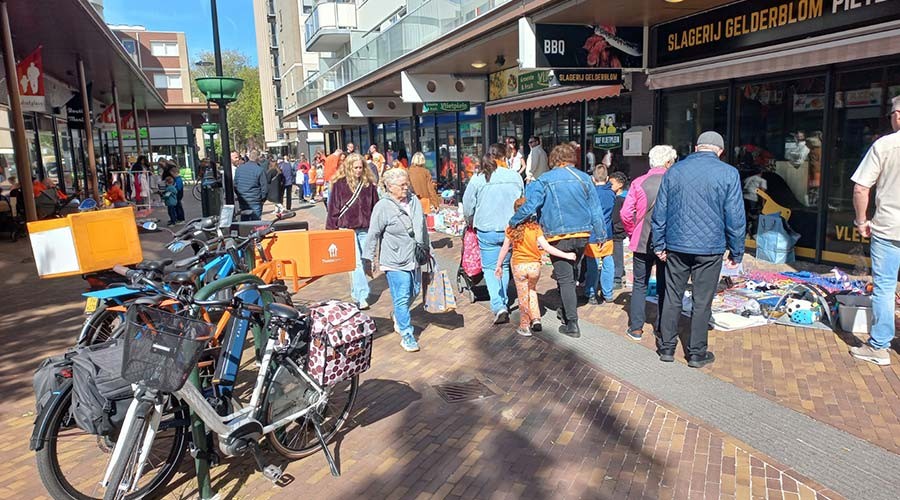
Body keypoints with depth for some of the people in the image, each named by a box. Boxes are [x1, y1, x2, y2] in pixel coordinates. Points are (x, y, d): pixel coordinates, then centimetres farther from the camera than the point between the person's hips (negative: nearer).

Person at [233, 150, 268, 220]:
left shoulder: (239, 168, 4)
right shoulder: (260, 170, -13)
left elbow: (235, 185, 10)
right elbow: (265, 188, -11)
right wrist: (262, 198, 5)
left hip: (242, 201, 5)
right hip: (255, 202, -5)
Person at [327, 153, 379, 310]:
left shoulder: (369, 183, 7)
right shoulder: (339, 183, -2)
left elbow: (375, 206, 12)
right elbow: (333, 208, 0)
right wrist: (331, 229, -1)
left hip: (365, 229, 4)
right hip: (347, 228, -3)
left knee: (363, 260, 9)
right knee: (356, 262, -9)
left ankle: (356, 292, 25)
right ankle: (362, 297, -9)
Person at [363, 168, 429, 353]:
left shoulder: (415, 203, 6)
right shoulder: (382, 207, -12)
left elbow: (423, 229, 18)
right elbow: (372, 236, -9)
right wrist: (367, 260, -8)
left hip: (414, 259, 7)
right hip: (395, 262, -6)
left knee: (413, 292, 18)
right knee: (401, 298, -4)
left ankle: (398, 319, 44)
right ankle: (406, 335, 7)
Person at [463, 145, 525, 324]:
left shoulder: (478, 180, -8)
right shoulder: (515, 176, -3)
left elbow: (467, 206, 0)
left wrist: (472, 222, 20)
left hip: (487, 230, -2)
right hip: (510, 229, 2)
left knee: (490, 268, 6)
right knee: (504, 266, 19)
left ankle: (498, 306, -9)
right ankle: (504, 302, 29)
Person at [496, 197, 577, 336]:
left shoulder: (511, 229, -5)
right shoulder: (535, 227, -8)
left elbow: (504, 249, 1)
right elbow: (546, 247, -15)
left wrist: (498, 265, 12)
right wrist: (565, 255, -11)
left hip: (518, 266, -1)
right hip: (534, 265, 1)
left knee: (523, 295, 10)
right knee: (532, 290, 26)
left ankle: (524, 326, 18)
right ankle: (536, 318, 18)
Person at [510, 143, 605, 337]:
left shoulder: (545, 180, -7)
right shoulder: (584, 178, 4)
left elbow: (529, 206, -12)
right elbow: (595, 209, 6)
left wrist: (513, 221, 2)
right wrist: (600, 234, 14)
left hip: (558, 237, -4)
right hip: (582, 235, 4)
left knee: (565, 278, 2)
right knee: (571, 273, 21)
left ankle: (572, 324, 1)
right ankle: (566, 311, 35)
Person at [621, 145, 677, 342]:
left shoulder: (639, 183, -7)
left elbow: (626, 213, -10)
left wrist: (633, 233, 5)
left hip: (642, 242, 0)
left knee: (640, 284, 12)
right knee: (664, 286, 12)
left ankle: (636, 328, 13)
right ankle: (661, 328, 19)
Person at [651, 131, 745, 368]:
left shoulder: (674, 171, 4)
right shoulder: (728, 173, -5)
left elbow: (660, 212, 6)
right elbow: (735, 217, -4)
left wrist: (659, 245, 12)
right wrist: (736, 252, 5)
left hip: (676, 246, 3)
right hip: (710, 248, -2)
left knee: (672, 298, 11)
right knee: (702, 302, 7)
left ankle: (667, 348, 19)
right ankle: (696, 353, 17)